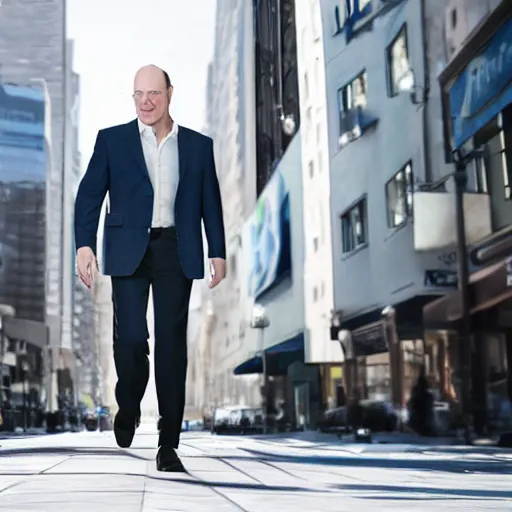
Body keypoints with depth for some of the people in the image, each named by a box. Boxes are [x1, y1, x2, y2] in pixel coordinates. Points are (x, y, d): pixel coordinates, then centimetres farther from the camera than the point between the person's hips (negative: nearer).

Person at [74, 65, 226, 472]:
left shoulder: (198, 145, 11)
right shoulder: (112, 140, 8)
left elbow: (211, 202, 11)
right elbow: (89, 194, 3)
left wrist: (218, 253, 4)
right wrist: (84, 244, -8)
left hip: (176, 252, 1)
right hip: (129, 252, -1)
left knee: (172, 344, 0)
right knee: (130, 337, -9)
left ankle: (169, 445, 7)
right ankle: (128, 408, 24)